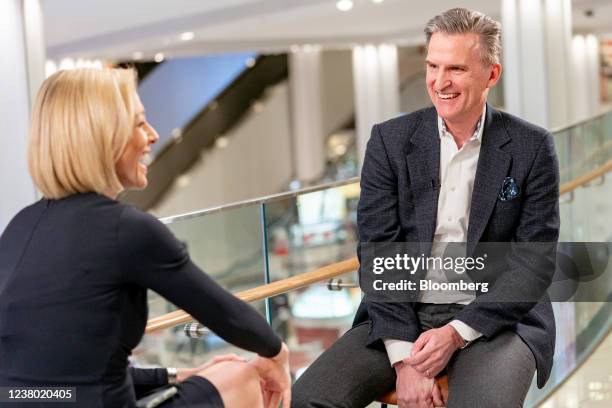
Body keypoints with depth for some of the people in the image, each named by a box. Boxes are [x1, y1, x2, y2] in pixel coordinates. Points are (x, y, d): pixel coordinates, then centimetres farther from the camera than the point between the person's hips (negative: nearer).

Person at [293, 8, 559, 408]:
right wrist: (404, 356, -15)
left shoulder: (532, 147, -1)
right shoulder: (390, 140, 2)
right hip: (403, 314, 2)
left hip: (494, 317, -2)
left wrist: (457, 332, -15)